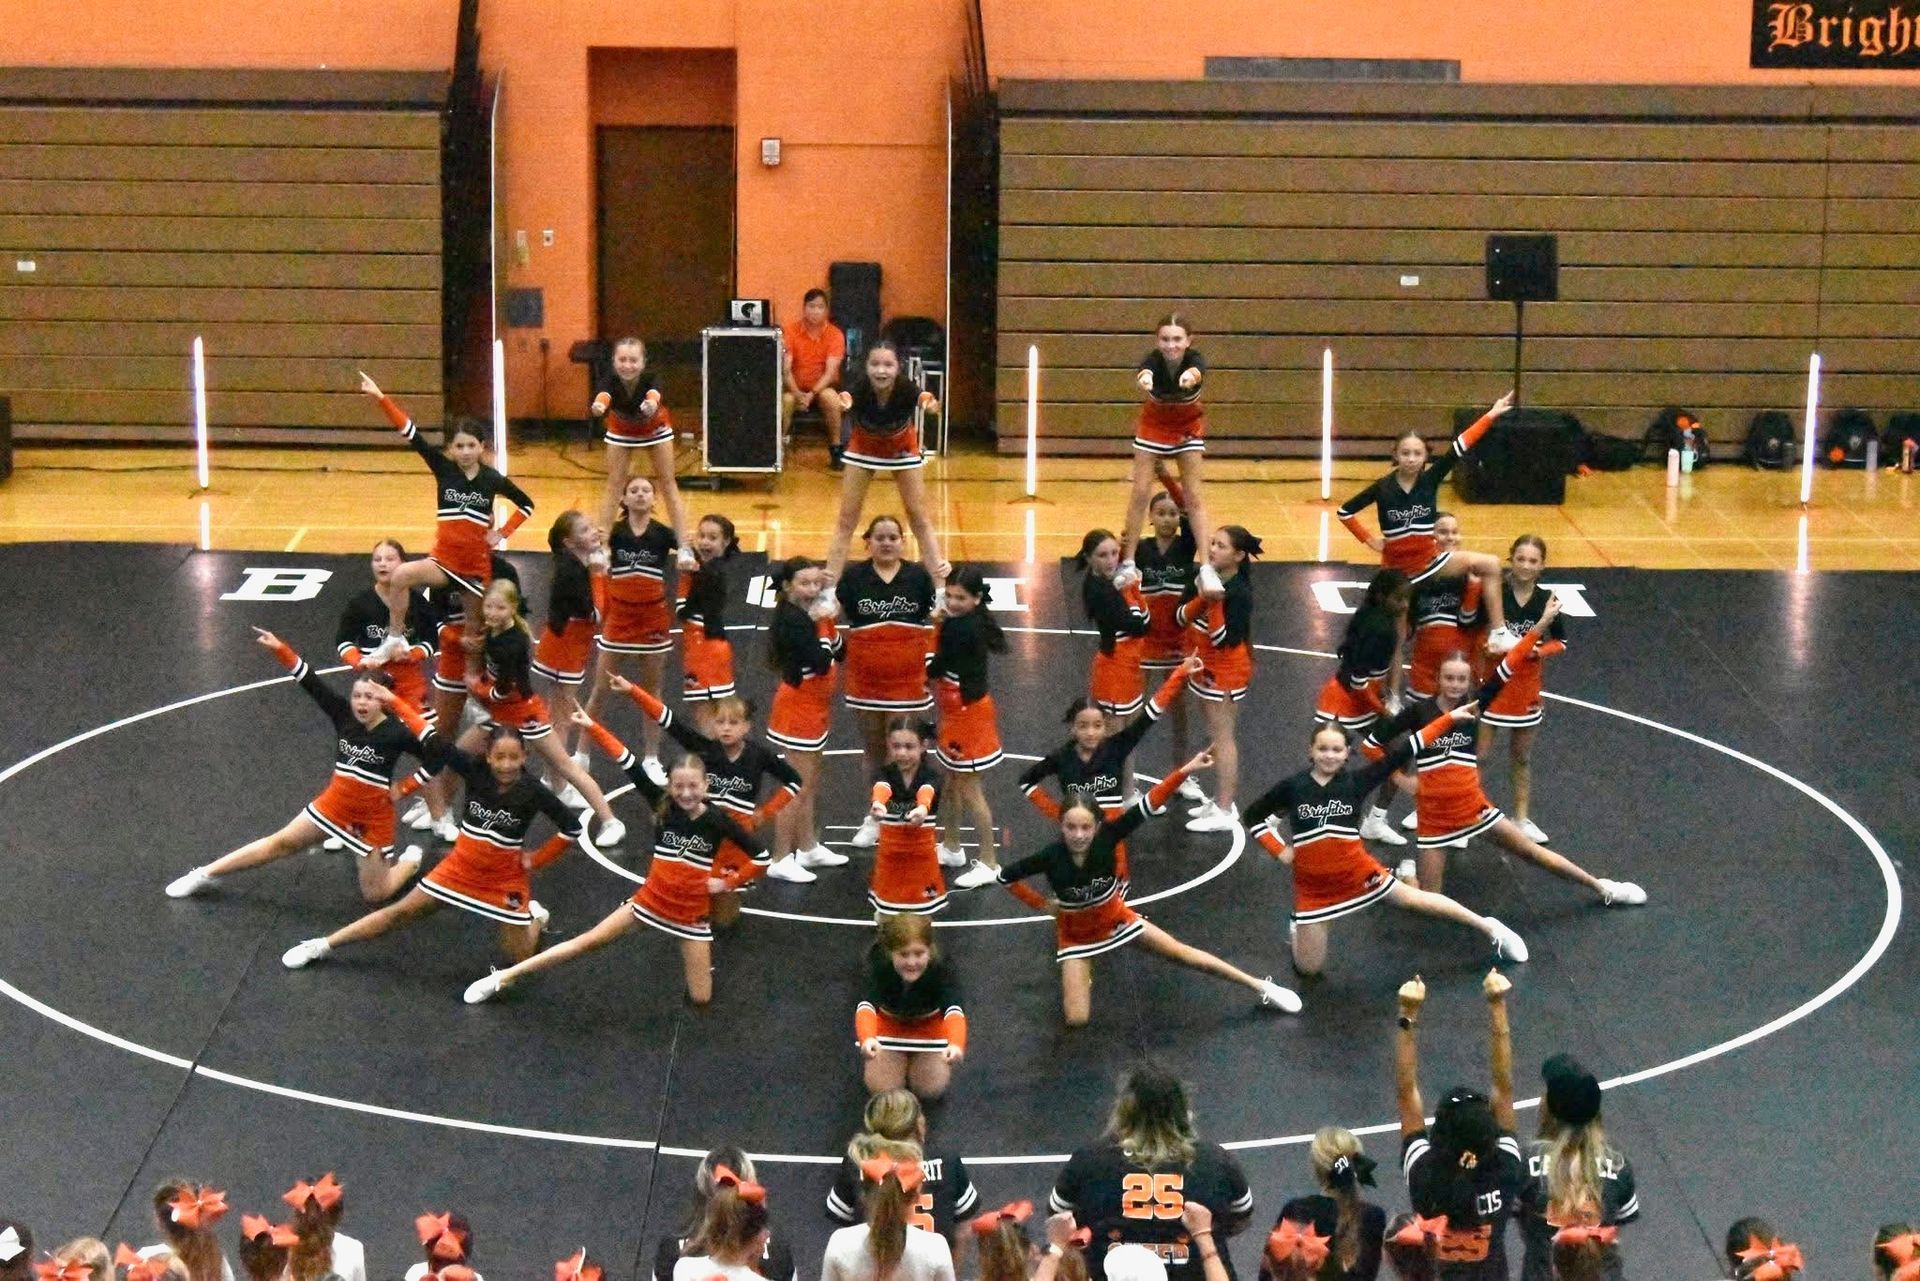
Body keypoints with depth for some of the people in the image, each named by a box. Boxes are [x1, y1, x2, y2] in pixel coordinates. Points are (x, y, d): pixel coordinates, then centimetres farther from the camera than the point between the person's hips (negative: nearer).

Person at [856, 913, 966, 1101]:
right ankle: (900, 1058, 25)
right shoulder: (880, 966, -39)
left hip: (930, 1024, 0)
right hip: (889, 1022, 0)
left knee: (930, 1089, -7)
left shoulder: (941, 968, -39)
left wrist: (956, 1044, -79)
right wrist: (867, 1039, -79)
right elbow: (866, 1005, -56)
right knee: (882, 1088, -8)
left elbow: (954, 1009, -57)